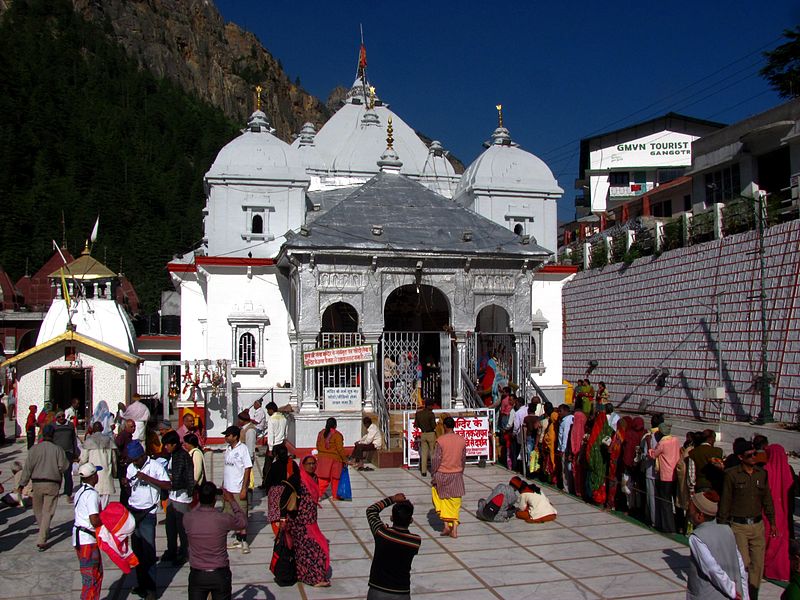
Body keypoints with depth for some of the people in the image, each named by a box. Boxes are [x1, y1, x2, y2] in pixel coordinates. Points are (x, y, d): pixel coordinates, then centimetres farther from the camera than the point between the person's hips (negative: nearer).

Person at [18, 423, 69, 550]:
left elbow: (27, 468, -3)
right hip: (53, 484, -1)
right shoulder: (58, 449, -5)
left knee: (38, 510, 22)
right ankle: (41, 541, -4)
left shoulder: (34, 449, -2)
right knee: (47, 512, 1)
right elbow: (63, 467, -7)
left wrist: (21, 485, 1)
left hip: (37, 483, 1)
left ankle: (44, 531, 40)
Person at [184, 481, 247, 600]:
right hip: (220, 575, -1)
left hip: (197, 575, 1)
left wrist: (202, 500, 16)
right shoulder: (224, 519, -17)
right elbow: (243, 522, 4)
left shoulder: (188, 519, -13)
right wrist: (232, 501, 10)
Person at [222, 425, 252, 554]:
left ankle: (244, 541, 11)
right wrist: (223, 485, 13)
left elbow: (248, 469, -14)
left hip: (239, 489, -7)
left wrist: (244, 488, -17)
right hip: (228, 488, 7)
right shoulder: (228, 449, 8)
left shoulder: (242, 449, -13)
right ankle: (238, 540, 25)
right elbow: (226, 468, 14)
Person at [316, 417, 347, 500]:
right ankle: (335, 496, 18)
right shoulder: (337, 435, -13)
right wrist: (345, 459, -4)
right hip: (334, 459, -4)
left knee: (323, 478, 6)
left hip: (322, 458, 4)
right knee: (335, 478, 10)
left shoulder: (321, 433, 4)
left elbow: (318, 446, 11)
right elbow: (340, 449, -13)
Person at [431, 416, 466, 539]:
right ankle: (454, 528, 8)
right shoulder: (461, 440, -1)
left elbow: (436, 460, -11)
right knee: (455, 502, 9)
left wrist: (433, 474, 0)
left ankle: (446, 524, 5)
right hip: (457, 475, 3)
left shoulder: (440, 440, -13)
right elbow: (463, 459, 7)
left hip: (442, 474, -3)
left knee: (441, 499, 14)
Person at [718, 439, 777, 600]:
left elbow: (767, 499, 15)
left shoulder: (762, 473, 6)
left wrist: (772, 521, 15)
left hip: (757, 525, 5)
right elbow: (725, 501, -5)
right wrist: (722, 524, -4)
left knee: (758, 564, 6)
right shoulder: (731, 474, -8)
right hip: (738, 526, -4)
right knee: (743, 563, -8)